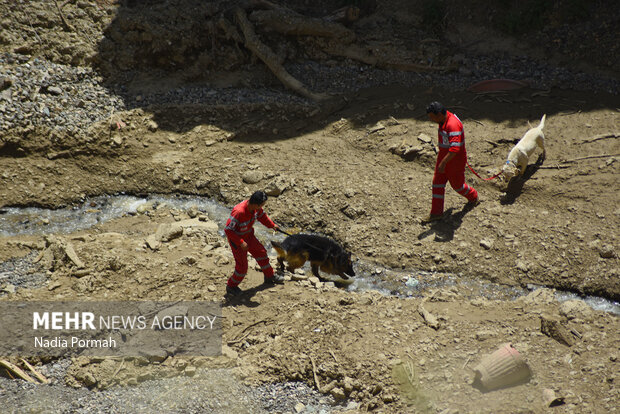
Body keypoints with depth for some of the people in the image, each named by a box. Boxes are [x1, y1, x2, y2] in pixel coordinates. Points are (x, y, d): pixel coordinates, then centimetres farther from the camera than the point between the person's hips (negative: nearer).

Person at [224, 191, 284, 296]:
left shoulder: (255, 207, -16)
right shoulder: (239, 212, -39)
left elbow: (261, 215, 9)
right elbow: (228, 230, -32)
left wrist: (272, 225, 1)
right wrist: (241, 242, -31)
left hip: (248, 235, 8)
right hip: (236, 239, -8)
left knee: (261, 252, 18)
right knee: (242, 266, -3)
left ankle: (269, 276, 41)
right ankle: (231, 286, 22)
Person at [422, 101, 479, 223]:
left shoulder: (453, 124, -31)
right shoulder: (443, 119, 1)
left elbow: (455, 148, -37)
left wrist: (443, 162, -36)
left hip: (455, 160, -9)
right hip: (444, 156, 9)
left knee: (457, 184, 11)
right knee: (437, 182, 7)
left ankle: (473, 197, 41)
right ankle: (436, 213, 15)